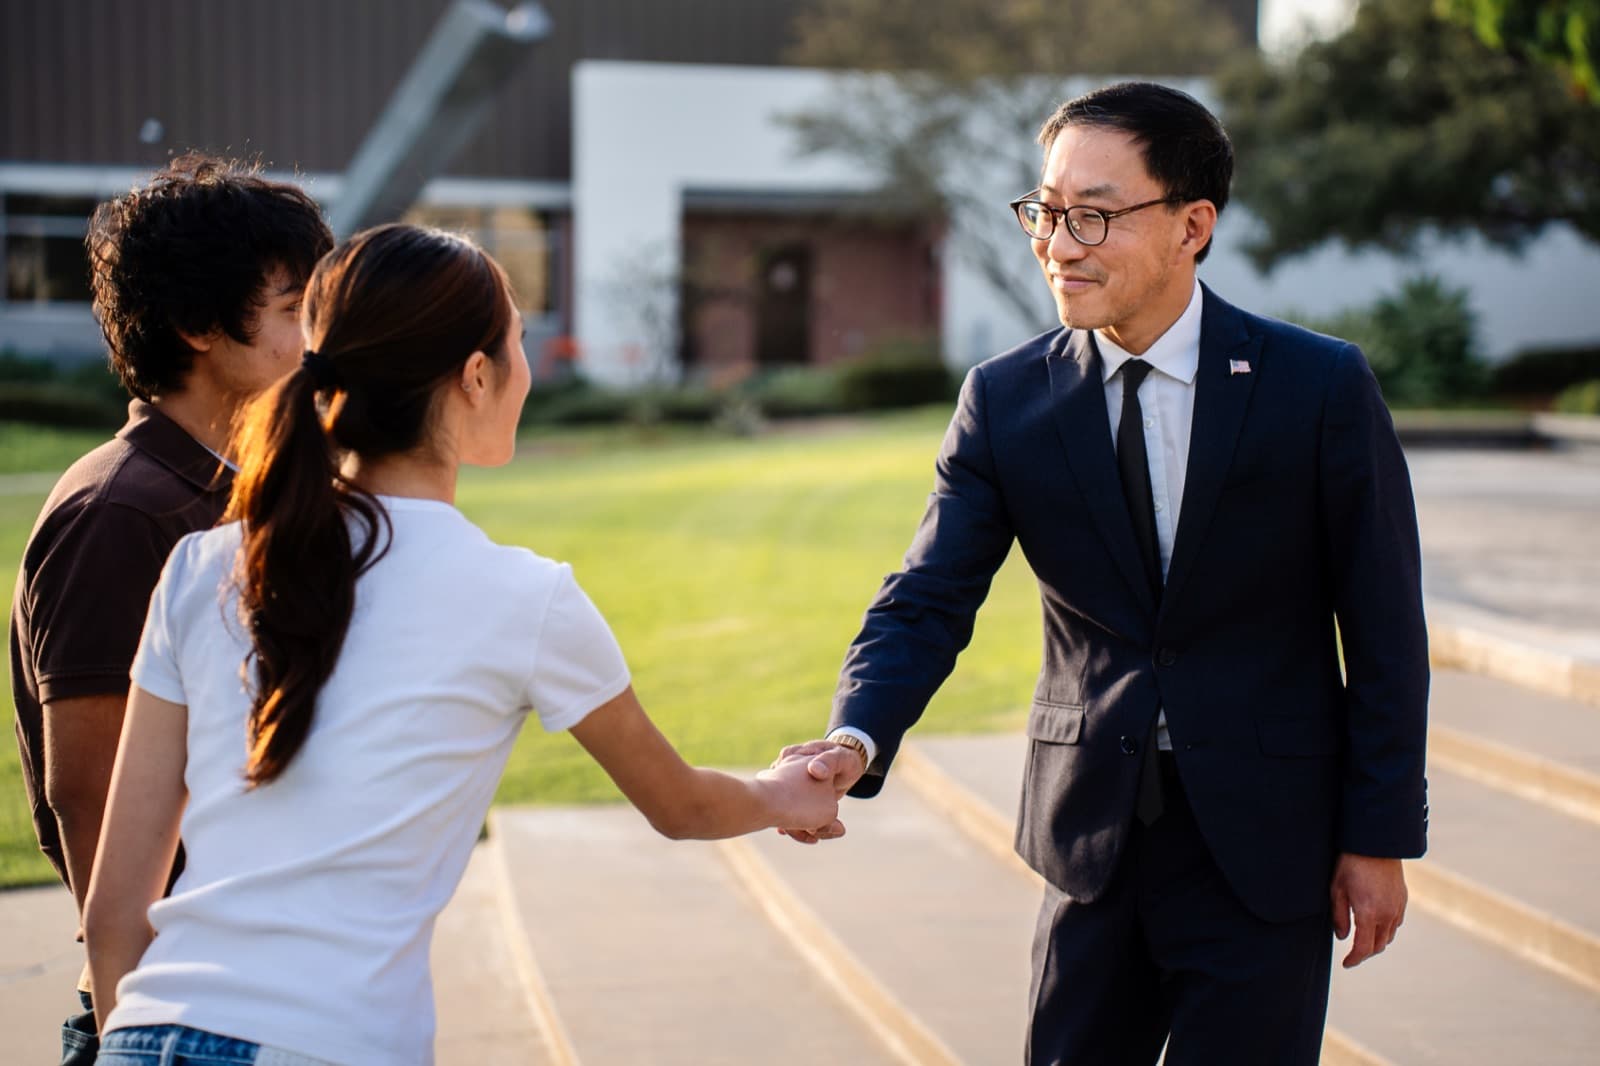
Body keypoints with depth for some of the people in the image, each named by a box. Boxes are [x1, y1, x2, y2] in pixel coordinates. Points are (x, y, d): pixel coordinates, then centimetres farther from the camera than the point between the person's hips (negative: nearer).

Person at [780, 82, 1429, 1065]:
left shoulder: (1321, 386, -9)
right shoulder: (1005, 401, -3)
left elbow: (1384, 629, -5)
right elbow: (928, 603, -7)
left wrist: (1381, 837, -5)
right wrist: (857, 741, -27)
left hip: (1265, 844, -2)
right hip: (1095, 836, 3)